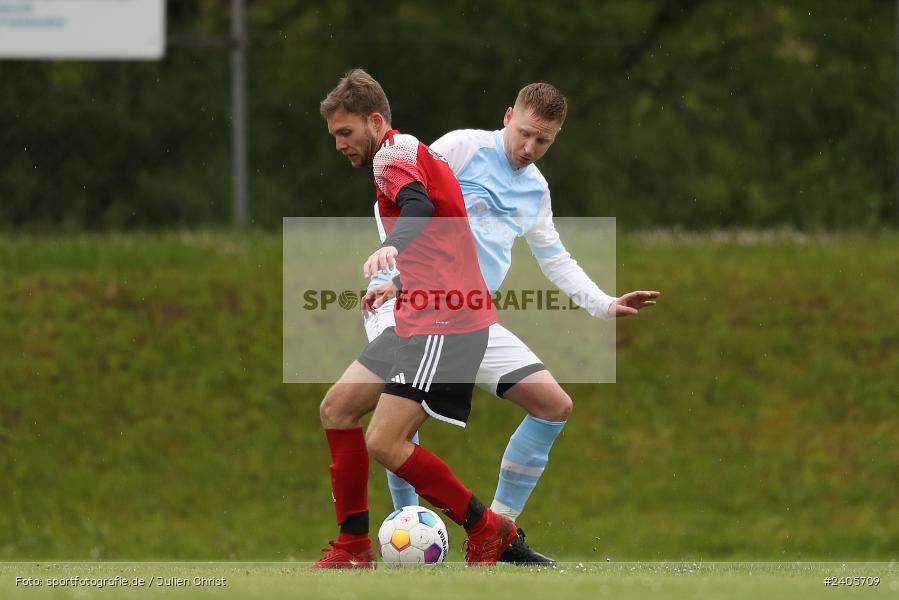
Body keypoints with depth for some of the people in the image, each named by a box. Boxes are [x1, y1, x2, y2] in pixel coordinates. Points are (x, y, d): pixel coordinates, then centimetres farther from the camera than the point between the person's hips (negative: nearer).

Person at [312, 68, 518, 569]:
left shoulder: (395, 152, -11)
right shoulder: (417, 155, 20)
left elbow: (418, 208, -32)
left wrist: (392, 247, -52)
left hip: (446, 324, -11)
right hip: (420, 321, 11)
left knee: (385, 443, -15)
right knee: (338, 409, 10)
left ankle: (487, 528, -3)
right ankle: (354, 546, 13)